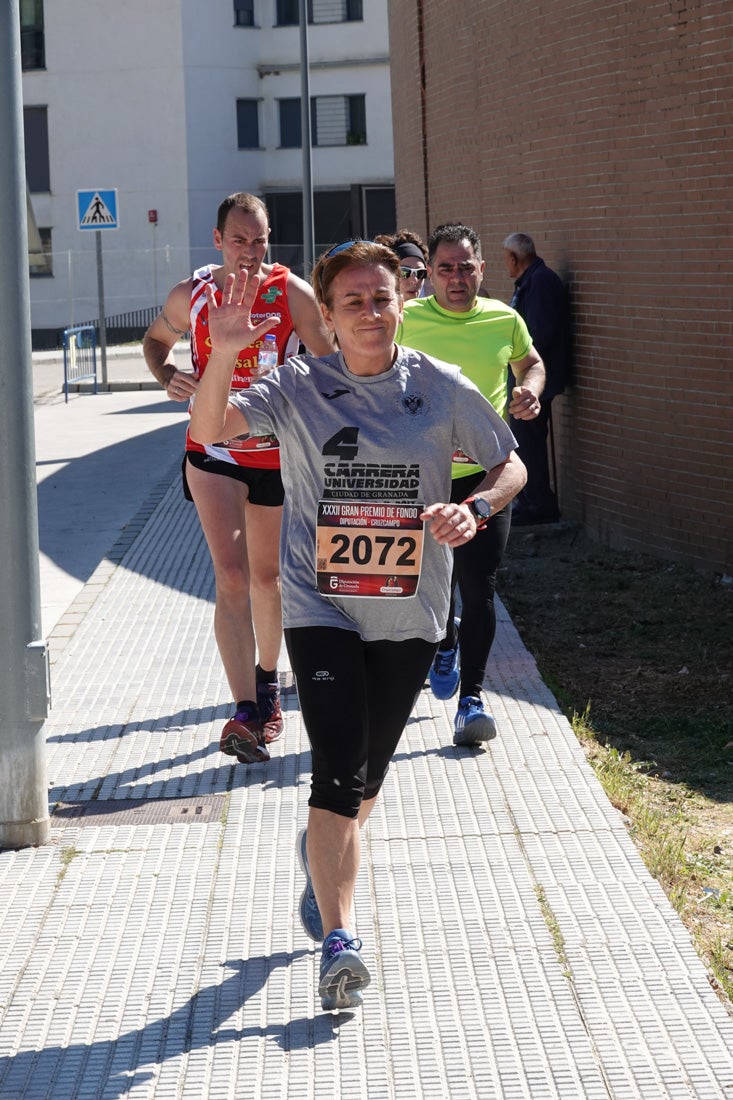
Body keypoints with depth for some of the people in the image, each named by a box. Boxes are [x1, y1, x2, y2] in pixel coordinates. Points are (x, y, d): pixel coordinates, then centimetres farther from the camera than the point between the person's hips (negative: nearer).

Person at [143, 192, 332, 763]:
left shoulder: (292, 293, -8)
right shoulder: (191, 294, -3)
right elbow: (156, 339, 17)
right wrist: (169, 377, -5)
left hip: (278, 452, 0)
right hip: (213, 452, 0)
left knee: (268, 577, 14)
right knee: (231, 576, -13)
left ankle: (267, 679, 39)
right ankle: (247, 712, -19)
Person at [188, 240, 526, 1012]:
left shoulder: (441, 389, -1)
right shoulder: (297, 388, -4)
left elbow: (510, 464, 7)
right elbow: (207, 430, -17)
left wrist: (475, 507, -13)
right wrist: (223, 357, -34)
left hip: (410, 613, 3)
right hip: (320, 608, -2)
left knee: (368, 774, 17)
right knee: (339, 772, -14)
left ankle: (322, 851, 50)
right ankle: (338, 942, -14)